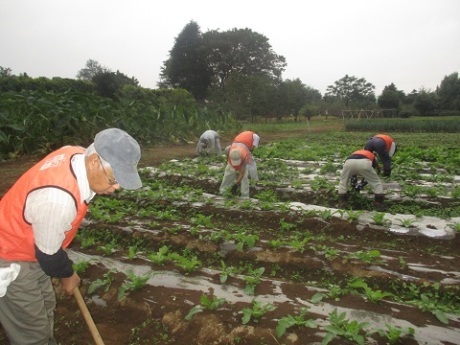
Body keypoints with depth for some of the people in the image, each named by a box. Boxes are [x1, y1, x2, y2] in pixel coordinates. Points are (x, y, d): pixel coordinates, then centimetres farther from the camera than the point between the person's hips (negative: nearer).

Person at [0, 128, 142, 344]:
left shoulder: (77, 155, -14)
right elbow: (49, 253, -23)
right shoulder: (59, 198, -40)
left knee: (45, 307, 24)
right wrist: (67, 275, -2)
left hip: (30, 246, 9)